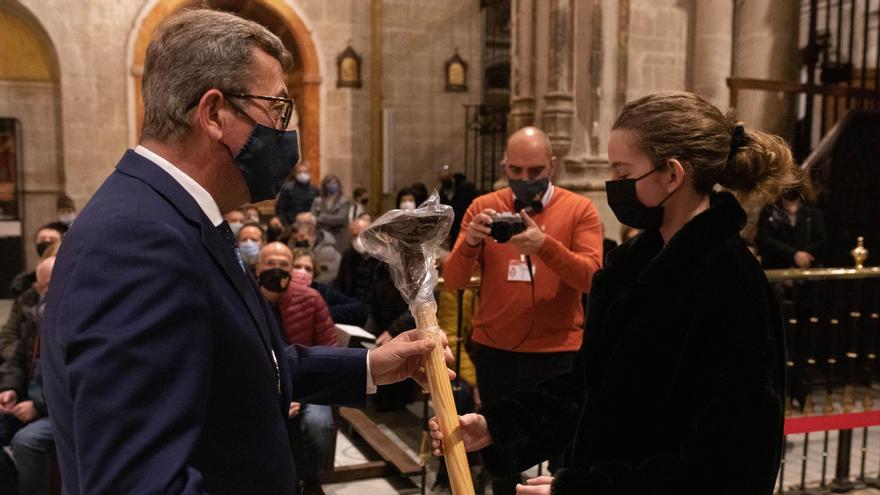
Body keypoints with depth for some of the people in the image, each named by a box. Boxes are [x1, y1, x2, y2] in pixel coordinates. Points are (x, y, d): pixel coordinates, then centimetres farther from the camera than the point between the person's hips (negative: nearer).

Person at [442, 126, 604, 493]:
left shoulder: (580, 209, -2)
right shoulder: (483, 207, 2)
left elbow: (591, 277, -15)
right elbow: (453, 281, -4)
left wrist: (545, 246, -31)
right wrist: (470, 243, -24)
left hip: (559, 352, -2)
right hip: (494, 351, 2)